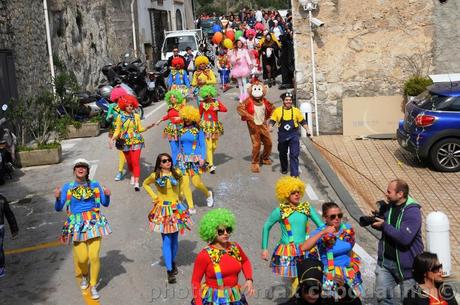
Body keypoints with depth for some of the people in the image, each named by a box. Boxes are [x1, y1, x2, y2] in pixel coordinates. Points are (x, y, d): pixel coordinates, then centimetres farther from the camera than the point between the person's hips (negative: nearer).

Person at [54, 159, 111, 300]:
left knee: (94, 256, -8)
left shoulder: (95, 185, 5)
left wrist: (107, 195, -10)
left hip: (94, 222, 0)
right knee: (82, 257, -2)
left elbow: (105, 204, 10)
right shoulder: (67, 187, 2)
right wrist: (57, 198, -19)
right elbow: (58, 208, 1)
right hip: (77, 224, 0)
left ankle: (93, 286, 12)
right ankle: (84, 275, 34)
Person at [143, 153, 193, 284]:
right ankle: (169, 271, -2)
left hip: (176, 209, 3)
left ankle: (173, 262, 34)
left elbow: (182, 181, 23)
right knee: (166, 241, -4)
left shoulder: (176, 174, 0)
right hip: (163, 210, -2)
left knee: (174, 239, 11)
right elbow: (145, 184, 14)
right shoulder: (155, 176, -5)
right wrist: (153, 196, 4)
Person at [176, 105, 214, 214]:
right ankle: (191, 207, 6)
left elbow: (203, 145, -2)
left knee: (196, 182, -8)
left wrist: (202, 158, -14)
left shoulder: (198, 130, -3)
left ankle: (208, 194, 25)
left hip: (195, 159, -4)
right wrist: (176, 161, 16)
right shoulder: (182, 130, 8)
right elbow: (179, 146, 15)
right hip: (183, 159, 4)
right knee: (185, 183, -3)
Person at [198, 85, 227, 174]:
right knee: (209, 146, -12)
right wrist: (198, 124, 7)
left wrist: (218, 109, -14)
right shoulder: (202, 104, -3)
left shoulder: (216, 101, 4)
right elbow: (200, 115, 6)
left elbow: (225, 109, 3)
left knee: (214, 146, 9)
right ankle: (211, 165, -13)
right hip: (207, 126, -4)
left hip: (216, 125, 4)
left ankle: (208, 160, 32)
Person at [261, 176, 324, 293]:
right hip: (286, 251, -2)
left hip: (304, 250, 2)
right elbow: (266, 227, 8)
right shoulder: (280, 211, -1)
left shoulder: (306, 208, 5)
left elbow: (321, 225, 10)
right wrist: (264, 248, 7)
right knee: (295, 280, -4)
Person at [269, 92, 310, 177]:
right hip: (282, 136, 2)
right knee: (282, 154, 19)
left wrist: (307, 130, -1)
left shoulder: (296, 111, -1)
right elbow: (272, 121, 5)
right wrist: (270, 127, -14)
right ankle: (284, 169, 43)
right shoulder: (278, 111, -2)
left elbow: (302, 121, 8)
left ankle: (294, 174, -8)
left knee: (294, 155, -9)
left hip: (294, 136, -2)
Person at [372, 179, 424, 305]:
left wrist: (384, 225, -23)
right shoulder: (389, 206, 3)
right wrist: (375, 220, -4)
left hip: (406, 265, -7)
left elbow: (404, 238, -31)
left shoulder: (412, 212, -21)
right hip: (385, 261, 7)